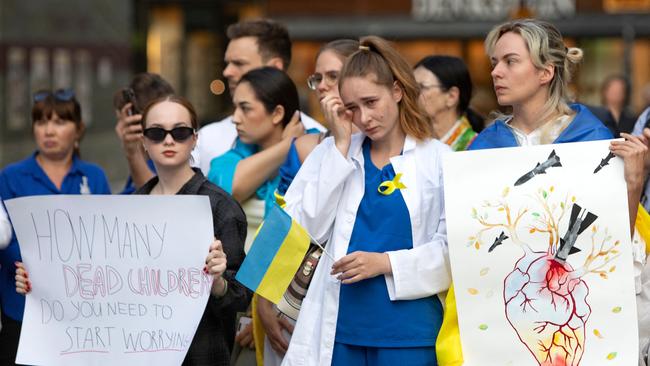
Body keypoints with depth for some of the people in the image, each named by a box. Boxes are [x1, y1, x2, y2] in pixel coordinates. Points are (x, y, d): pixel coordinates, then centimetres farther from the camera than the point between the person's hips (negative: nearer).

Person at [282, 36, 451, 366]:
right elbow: (309, 230, -3)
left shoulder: (437, 159, 2)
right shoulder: (333, 152, 9)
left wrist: (386, 262, -14)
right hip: (340, 328, 2)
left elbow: (453, 246, -3)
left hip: (408, 330, -2)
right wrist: (341, 146, -3)